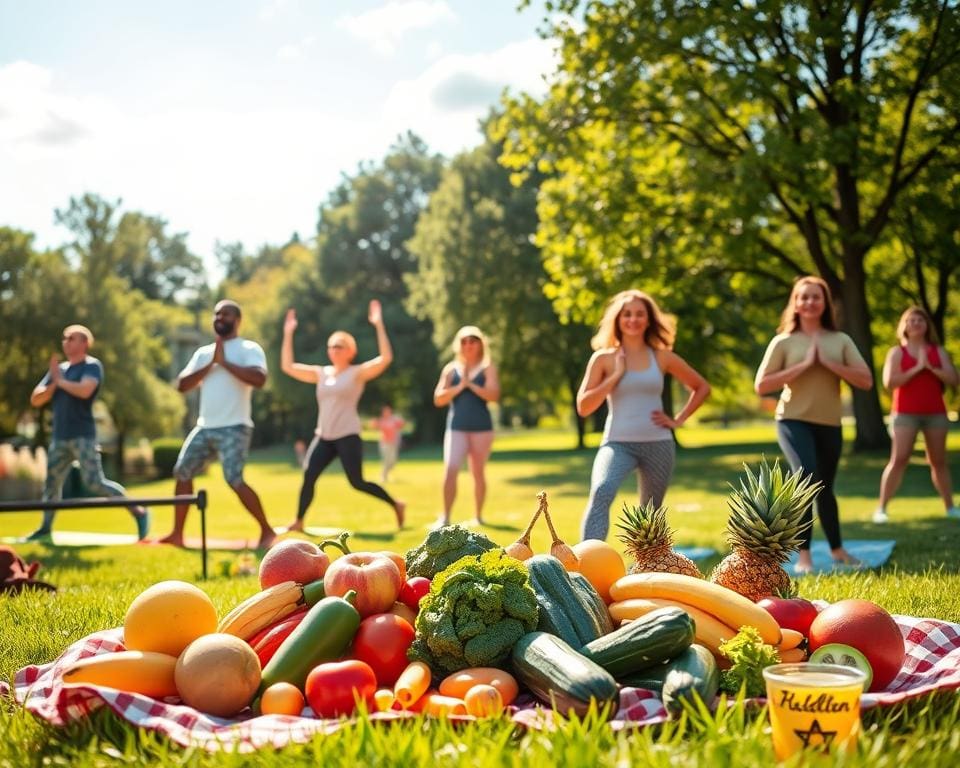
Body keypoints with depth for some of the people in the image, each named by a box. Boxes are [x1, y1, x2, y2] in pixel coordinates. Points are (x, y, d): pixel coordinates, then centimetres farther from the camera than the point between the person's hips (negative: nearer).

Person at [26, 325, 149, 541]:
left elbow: (85, 391, -25)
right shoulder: (58, 369, 15)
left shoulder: (92, 366, -5)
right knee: (51, 483, 11)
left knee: (95, 483, -14)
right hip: (60, 438, 7)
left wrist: (60, 381, -10)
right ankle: (46, 527, 23)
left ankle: (138, 511, -8)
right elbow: (36, 400, 12)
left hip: (82, 436, -7)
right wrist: (53, 383, -5)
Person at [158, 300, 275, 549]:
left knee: (235, 480, -18)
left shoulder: (249, 348, -3)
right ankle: (177, 534, 21)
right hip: (204, 428, 8)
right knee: (182, 473, 11)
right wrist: (210, 365, -6)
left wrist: (224, 362, -16)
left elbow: (259, 379, -22)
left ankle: (267, 531, -7)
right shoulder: (203, 353, 16)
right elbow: (182, 385, 6)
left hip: (234, 428, -7)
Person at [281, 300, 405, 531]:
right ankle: (299, 522, 3)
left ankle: (396, 505, 12)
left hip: (348, 436, -5)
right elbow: (287, 366, 12)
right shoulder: (320, 373, 12)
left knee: (357, 482, -5)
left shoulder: (358, 372, -3)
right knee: (308, 477, -7)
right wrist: (288, 333, 6)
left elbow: (386, 358, -17)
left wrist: (379, 325, -21)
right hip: (323, 437, 5)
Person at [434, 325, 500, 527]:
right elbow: (438, 399, 0)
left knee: (478, 472, 8)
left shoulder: (487, 368, 3)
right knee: (450, 470, -13)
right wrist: (459, 386, -11)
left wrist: (470, 384, -16)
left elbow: (494, 395, -12)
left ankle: (478, 516, 21)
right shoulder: (450, 369, 7)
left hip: (481, 427, 0)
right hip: (456, 427, 1)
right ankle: (445, 517, -11)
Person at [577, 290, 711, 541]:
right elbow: (583, 407, -4)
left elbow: (702, 387, 17)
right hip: (618, 443, -3)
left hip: (658, 444, 3)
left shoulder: (662, 357, 7)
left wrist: (678, 420, 6)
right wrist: (616, 376, -9)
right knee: (601, 493, -31)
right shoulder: (603, 358, 2)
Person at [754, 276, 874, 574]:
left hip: (829, 424, 3)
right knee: (807, 476, -23)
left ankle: (837, 550, 36)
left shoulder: (840, 340, 3)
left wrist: (829, 363, -15)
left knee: (825, 487, 16)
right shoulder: (784, 342, -3)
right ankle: (803, 556, -16)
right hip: (794, 421, -3)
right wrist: (804, 365, -15)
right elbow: (761, 385, -10)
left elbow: (866, 380, -5)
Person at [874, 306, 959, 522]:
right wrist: (916, 368, -13)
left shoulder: (939, 351, 10)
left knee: (938, 461, 9)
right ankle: (881, 509, -8)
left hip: (935, 413, 3)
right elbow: (889, 382, -10)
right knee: (898, 459, -10)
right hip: (905, 414, -3)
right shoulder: (897, 352, 3)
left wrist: (930, 367, -12)